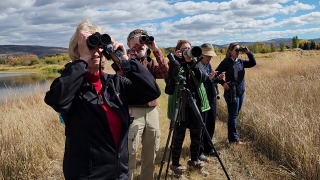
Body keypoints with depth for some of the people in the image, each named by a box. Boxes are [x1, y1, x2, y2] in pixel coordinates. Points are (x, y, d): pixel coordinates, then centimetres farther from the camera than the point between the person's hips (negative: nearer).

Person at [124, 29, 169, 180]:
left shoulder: (151, 61, 13)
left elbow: (165, 73, -5)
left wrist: (155, 49, -9)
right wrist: (136, 46, -16)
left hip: (152, 111, 5)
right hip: (132, 111, -5)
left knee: (151, 153, 14)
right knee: (129, 154, -7)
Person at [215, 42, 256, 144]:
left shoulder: (241, 62, 10)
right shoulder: (226, 62, -7)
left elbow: (253, 63, 5)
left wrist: (248, 53, -5)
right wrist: (223, 83, -19)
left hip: (240, 92, 7)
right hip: (231, 92, -7)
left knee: (235, 114, 13)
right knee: (233, 115, -3)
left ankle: (232, 136, 24)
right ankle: (233, 139, 5)